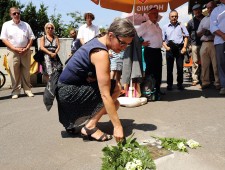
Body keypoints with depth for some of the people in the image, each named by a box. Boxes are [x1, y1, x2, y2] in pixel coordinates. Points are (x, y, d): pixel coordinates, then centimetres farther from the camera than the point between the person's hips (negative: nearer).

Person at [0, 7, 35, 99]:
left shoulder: (26, 25, 11)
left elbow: (31, 38, 9)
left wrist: (26, 48, -7)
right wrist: (15, 49, -12)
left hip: (25, 52, 2)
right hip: (13, 52, -2)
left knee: (26, 72, 4)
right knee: (14, 73, -2)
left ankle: (27, 89, 10)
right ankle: (15, 91, 4)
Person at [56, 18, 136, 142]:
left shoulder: (98, 41, 2)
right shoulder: (101, 53, -26)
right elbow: (105, 94, -30)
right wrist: (117, 126, -29)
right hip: (69, 92, -9)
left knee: (114, 104, 12)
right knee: (115, 89, -18)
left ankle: (74, 124, 15)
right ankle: (90, 127, -13)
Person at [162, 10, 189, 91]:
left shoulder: (181, 26, 9)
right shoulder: (165, 27, 10)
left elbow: (186, 36, 8)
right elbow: (162, 39, 10)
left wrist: (184, 47, -2)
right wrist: (166, 47, -5)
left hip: (179, 47, 0)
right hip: (170, 48, 0)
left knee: (180, 67, 0)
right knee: (169, 67, 2)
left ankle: (180, 83, 11)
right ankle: (169, 84, 10)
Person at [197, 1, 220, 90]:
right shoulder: (204, 19, 22)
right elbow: (198, 33, 20)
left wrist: (211, 33, -17)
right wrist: (202, 32, -2)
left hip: (214, 44, -5)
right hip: (204, 44, 5)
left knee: (216, 65, -6)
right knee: (204, 65, 4)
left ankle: (218, 83, -2)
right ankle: (205, 82, 10)